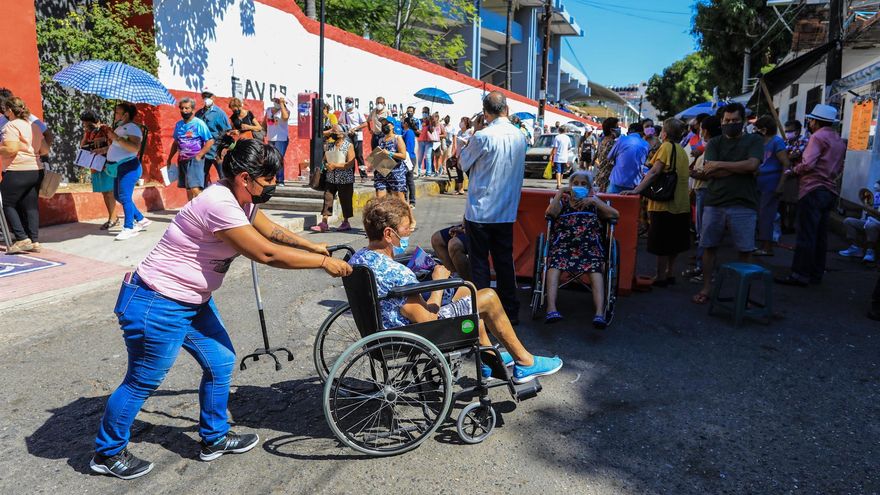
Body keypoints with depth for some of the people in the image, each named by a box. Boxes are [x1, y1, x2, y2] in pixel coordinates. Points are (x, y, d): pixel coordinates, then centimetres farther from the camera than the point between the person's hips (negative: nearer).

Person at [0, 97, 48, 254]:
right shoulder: (34, 126, 15)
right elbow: (45, 149, 17)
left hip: (17, 172, -8)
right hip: (36, 170, 8)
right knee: (31, 207, 8)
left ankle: (22, 238, -3)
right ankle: (34, 241, 6)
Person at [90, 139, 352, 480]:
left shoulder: (240, 199, 0)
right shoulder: (219, 204, -29)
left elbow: (271, 230, 17)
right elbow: (267, 253, -29)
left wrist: (311, 246, 11)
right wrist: (323, 262, -21)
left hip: (193, 301, 10)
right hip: (157, 306, -9)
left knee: (221, 363, 13)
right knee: (143, 382, 7)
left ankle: (214, 439, 32)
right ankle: (107, 454, 31)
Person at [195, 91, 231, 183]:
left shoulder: (219, 112, -5)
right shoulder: (199, 113, 6)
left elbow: (228, 132, -5)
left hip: (217, 151, -4)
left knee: (223, 178, 1)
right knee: (203, 177, 13)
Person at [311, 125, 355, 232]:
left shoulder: (349, 146, -4)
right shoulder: (330, 146, 12)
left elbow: (350, 164, -14)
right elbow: (324, 160, 15)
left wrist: (335, 165, -18)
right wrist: (326, 165, -9)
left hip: (345, 179, -5)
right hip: (331, 178, 5)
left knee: (345, 201, 5)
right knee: (327, 199, -2)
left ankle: (346, 223, 18)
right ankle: (324, 223, 0)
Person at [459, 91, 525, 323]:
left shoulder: (483, 136, -16)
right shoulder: (520, 136, 3)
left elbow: (464, 163, -1)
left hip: (480, 211, -5)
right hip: (507, 211, 6)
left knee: (479, 263, 4)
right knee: (504, 261, 13)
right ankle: (510, 311, 21)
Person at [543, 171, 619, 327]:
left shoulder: (594, 202, 30)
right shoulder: (563, 201, 28)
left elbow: (615, 215, 13)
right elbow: (551, 212, 5)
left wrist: (594, 200, 9)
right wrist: (560, 193, 11)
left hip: (590, 244, 0)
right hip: (563, 243, 0)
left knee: (596, 270, -31)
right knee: (554, 265, -32)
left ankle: (600, 314, -45)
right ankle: (551, 309, -44)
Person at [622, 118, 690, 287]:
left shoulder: (667, 147, -11)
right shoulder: (682, 151, 12)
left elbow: (654, 172, -19)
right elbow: (681, 176, 14)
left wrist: (636, 190, -22)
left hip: (665, 203, -7)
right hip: (681, 203, 8)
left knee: (661, 243, 0)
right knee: (673, 241, 16)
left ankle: (660, 277, 6)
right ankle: (670, 274, 25)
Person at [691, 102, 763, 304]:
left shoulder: (754, 141, 5)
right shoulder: (715, 143, 9)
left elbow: (752, 165, -13)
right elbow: (708, 171, -7)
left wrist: (720, 164, -9)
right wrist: (740, 168, -12)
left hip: (743, 205, -2)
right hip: (714, 203, 2)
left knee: (745, 251, 3)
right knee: (709, 247, 7)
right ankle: (706, 288, 19)